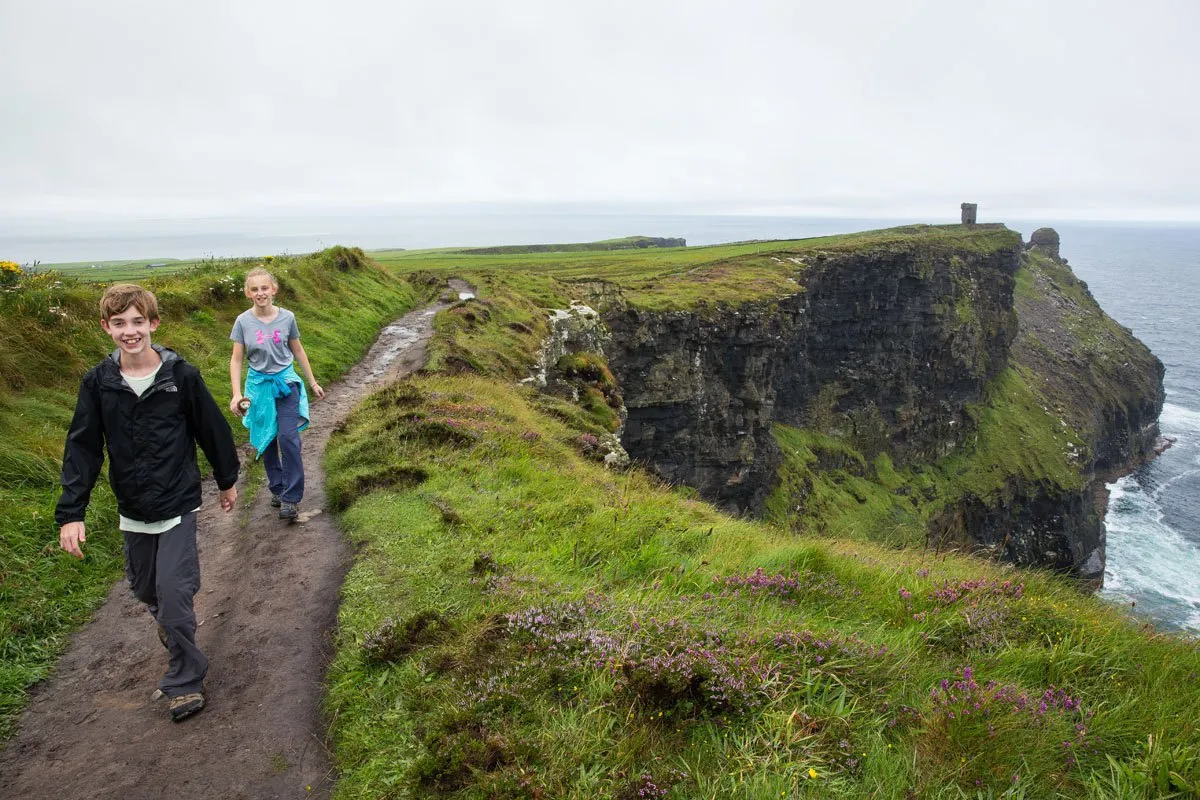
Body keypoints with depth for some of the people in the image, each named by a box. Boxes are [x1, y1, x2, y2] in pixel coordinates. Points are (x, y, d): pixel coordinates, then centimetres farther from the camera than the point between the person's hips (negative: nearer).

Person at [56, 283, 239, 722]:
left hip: (178, 504, -4)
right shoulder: (97, 382, -6)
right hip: (132, 509, 4)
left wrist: (227, 480, 9)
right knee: (144, 587, 19)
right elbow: (82, 448, -5)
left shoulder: (182, 375, -13)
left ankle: (185, 681, 8)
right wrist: (70, 513, -11)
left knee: (174, 593, -9)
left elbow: (212, 430, -1)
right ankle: (168, 620, 53)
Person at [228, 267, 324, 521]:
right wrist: (236, 393, -13)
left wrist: (313, 382, 12)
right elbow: (236, 359, -3)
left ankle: (291, 498, -5)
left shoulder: (287, 317, -7)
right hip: (259, 385, 1)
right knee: (266, 441, 10)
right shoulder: (243, 321, -8)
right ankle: (277, 488, 28)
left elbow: (298, 351, 7)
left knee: (288, 438, -11)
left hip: (286, 383, -1)